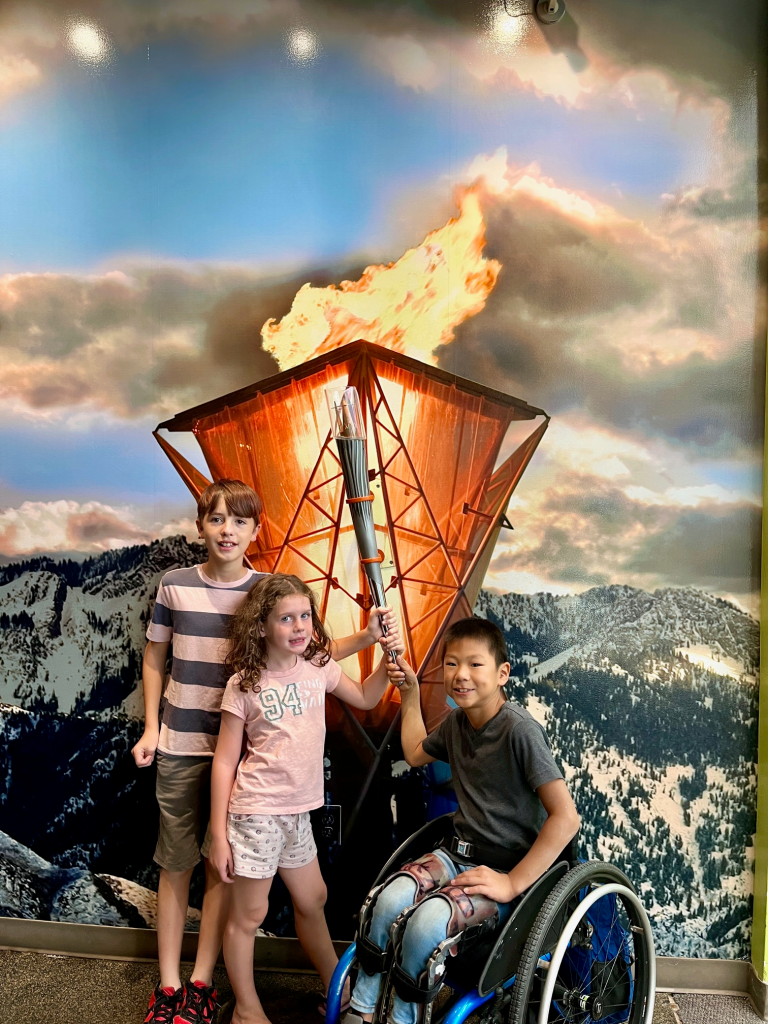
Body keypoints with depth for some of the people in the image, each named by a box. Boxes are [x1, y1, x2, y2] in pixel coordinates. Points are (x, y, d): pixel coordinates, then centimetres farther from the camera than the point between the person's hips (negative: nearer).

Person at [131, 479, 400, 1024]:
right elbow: (154, 659, 9)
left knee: (221, 864, 9)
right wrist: (151, 728, 4)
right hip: (180, 745, 1)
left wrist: (369, 635, -16)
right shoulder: (176, 585, -1)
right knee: (176, 863, 11)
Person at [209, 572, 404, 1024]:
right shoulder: (244, 685, -14)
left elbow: (364, 698, 15)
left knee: (313, 901, 22)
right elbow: (224, 762, -10)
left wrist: (389, 659, -1)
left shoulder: (318, 667, -1)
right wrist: (219, 834, -9)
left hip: (299, 810, 5)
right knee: (249, 915, 10)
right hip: (257, 812, -5)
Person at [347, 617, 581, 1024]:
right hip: (458, 853, 6)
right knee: (391, 898, -23)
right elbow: (415, 753, 28)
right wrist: (410, 693, 22)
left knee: (429, 918, -29)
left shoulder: (519, 729, -19)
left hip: (506, 869, -6)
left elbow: (566, 817, -22)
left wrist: (513, 883, -21)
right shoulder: (456, 722, 4)